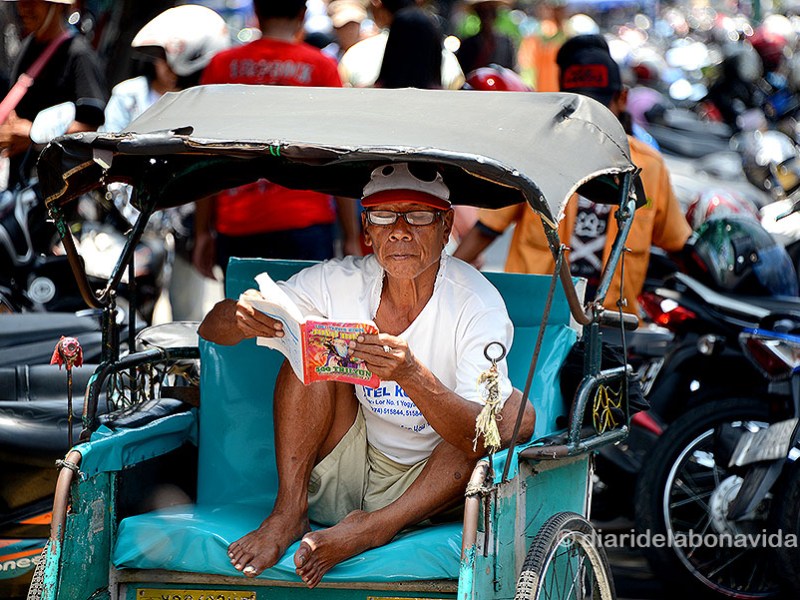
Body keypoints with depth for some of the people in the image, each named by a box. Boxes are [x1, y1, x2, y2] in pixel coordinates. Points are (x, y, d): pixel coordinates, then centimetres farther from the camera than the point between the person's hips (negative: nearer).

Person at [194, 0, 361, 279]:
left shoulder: (221, 65, 8)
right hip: (305, 223, -2)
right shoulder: (322, 67, 2)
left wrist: (202, 232, 12)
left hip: (236, 225, 2)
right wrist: (351, 238, 3)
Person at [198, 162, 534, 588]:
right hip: (340, 484, 2)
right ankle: (288, 512, -20)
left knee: (519, 411, -24)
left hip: (426, 491, -2)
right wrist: (244, 320, -32)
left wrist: (412, 376, -48)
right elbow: (211, 328, -6)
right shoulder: (340, 282, -7)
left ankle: (371, 529, -30)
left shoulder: (478, 305, -16)